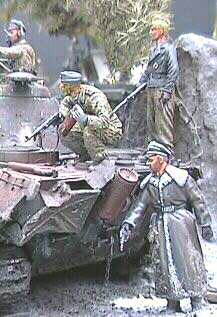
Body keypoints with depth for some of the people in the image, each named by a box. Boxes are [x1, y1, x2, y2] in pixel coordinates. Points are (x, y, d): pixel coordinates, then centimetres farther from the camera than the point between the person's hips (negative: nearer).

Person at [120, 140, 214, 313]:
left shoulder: (181, 177, -6)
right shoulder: (148, 183, 10)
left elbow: (198, 201, -3)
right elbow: (139, 206, 9)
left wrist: (205, 224, -4)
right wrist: (129, 224, -5)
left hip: (182, 226, -5)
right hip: (160, 229, 5)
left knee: (189, 261, -3)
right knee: (163, 265, 3)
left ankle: (197, 302, 7)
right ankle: (173, 303, 13)